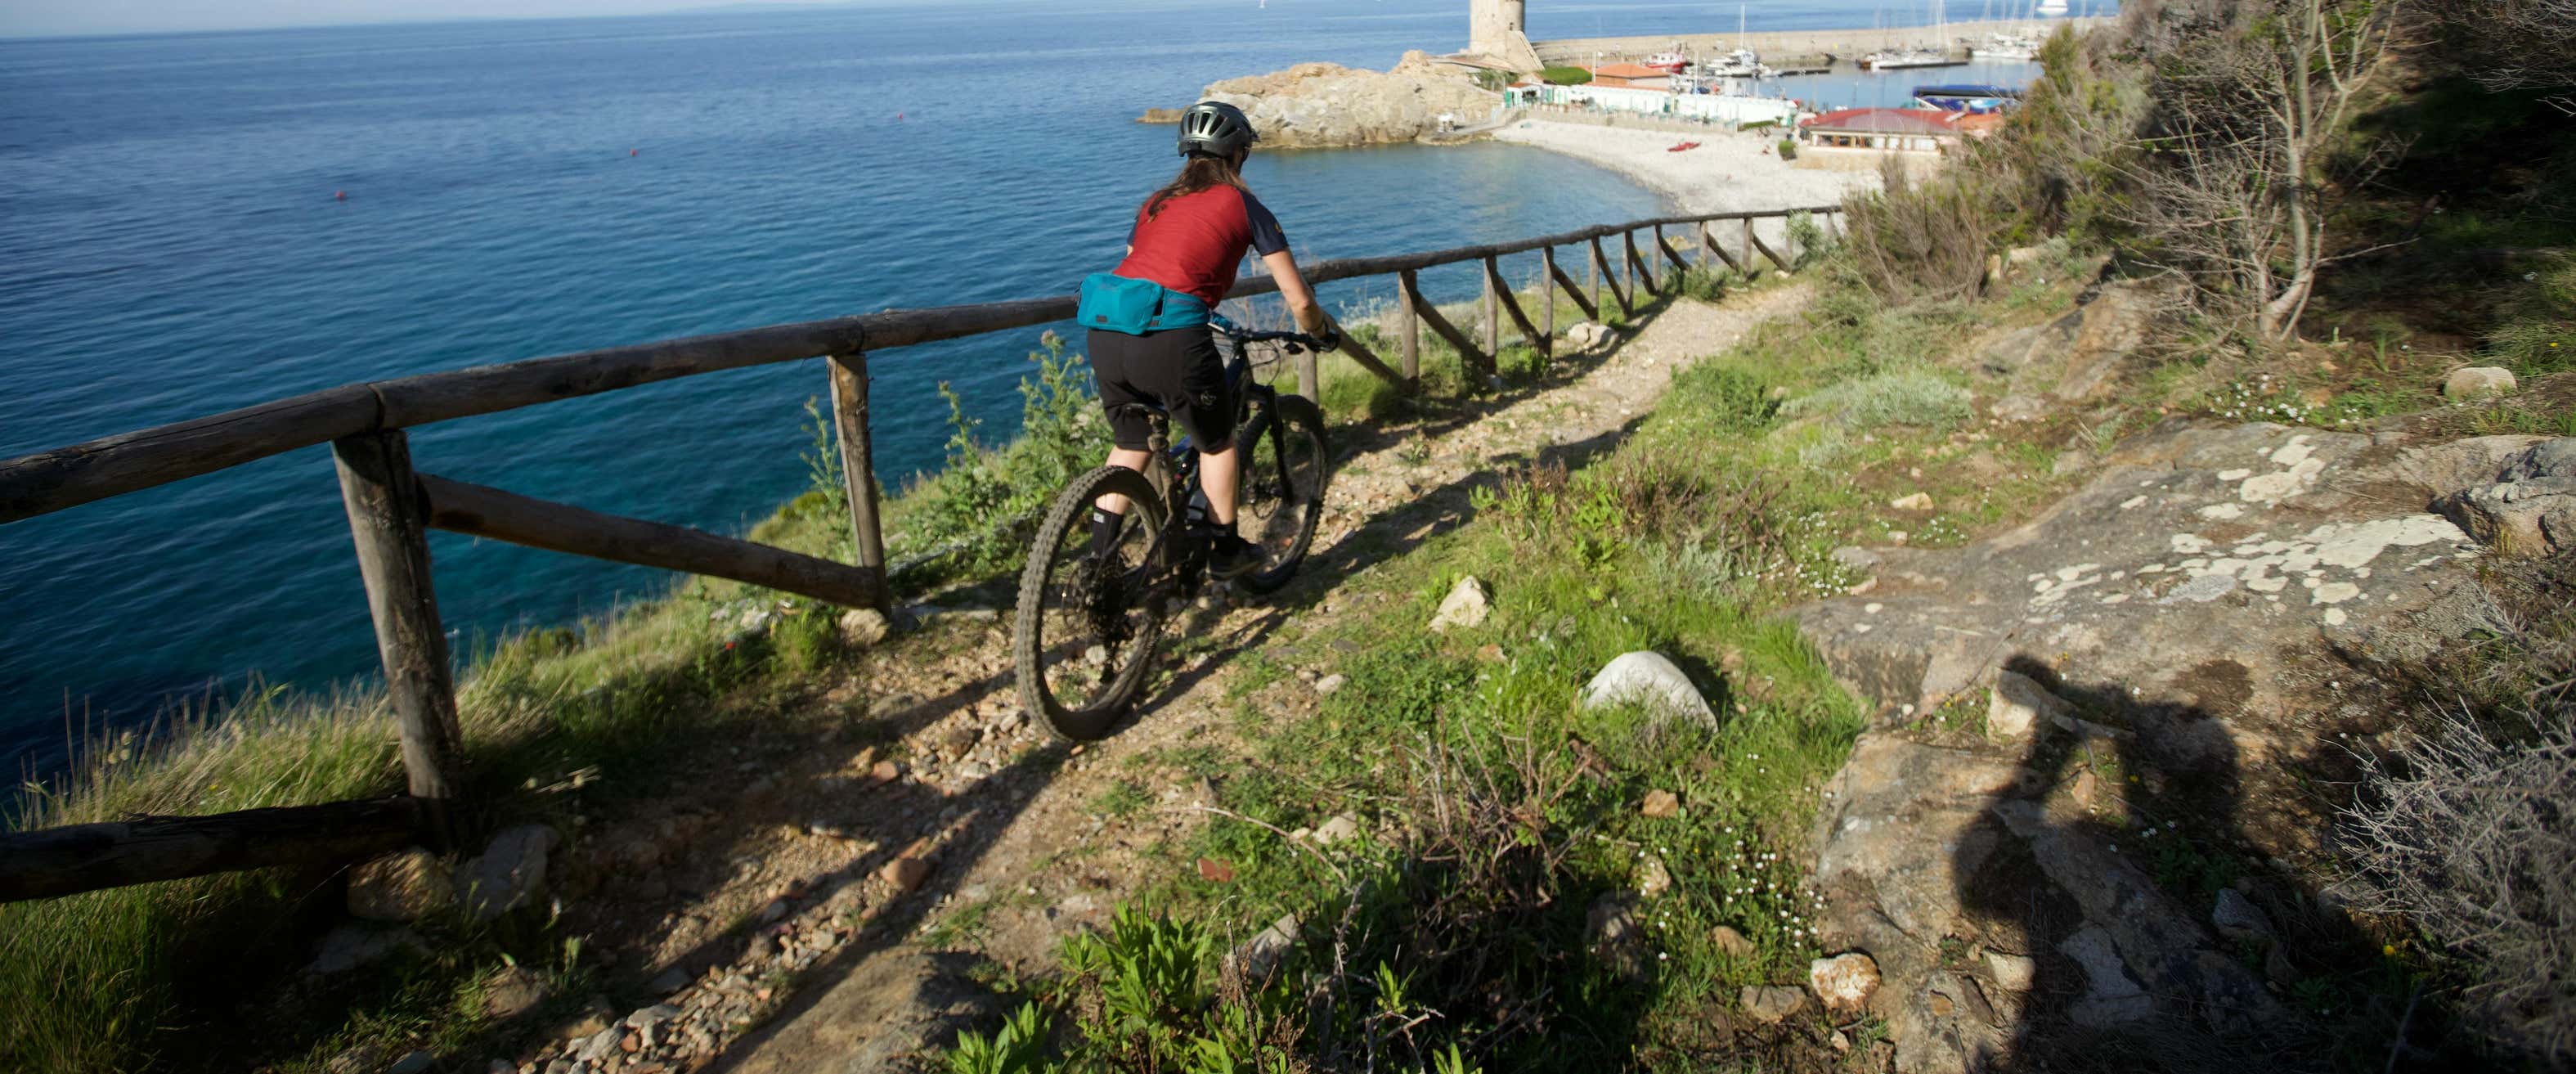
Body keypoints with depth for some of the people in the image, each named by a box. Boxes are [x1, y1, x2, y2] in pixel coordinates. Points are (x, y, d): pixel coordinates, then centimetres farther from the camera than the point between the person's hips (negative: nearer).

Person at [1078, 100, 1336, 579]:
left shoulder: (1156, 202, 24)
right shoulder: (1244, 205, 10)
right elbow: (1299, 299, 10)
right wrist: (1320, 334, 31)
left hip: (1105, 333, 6)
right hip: (1171, 338, -5)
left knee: (1129, 445, 25)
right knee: (1217, 442, 19)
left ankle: (1099, 561, 26)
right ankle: (1227, 550, 30)